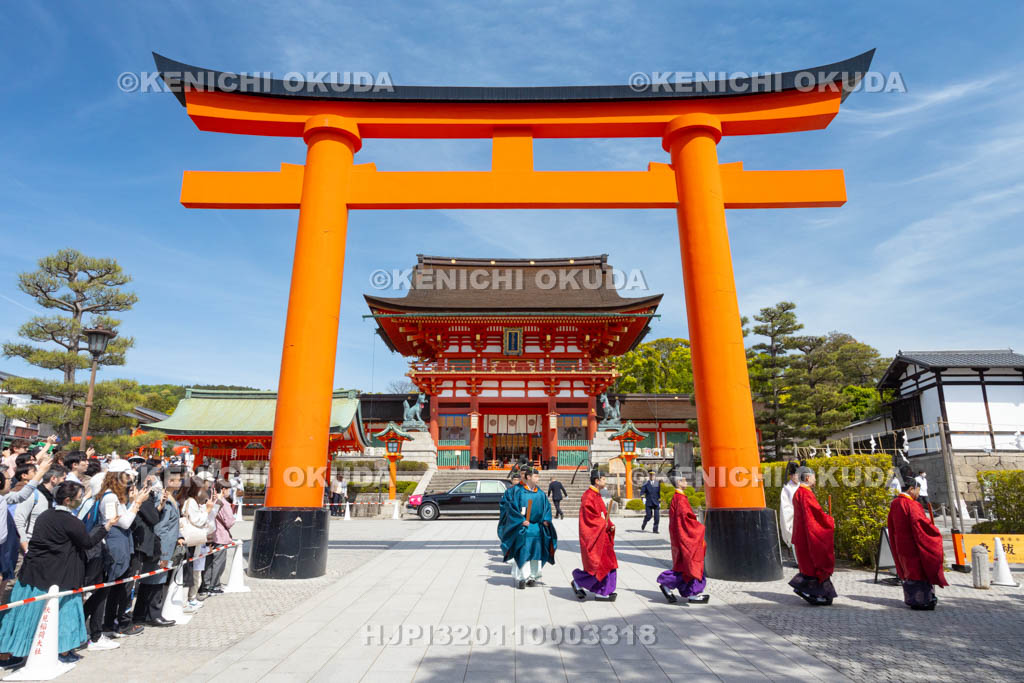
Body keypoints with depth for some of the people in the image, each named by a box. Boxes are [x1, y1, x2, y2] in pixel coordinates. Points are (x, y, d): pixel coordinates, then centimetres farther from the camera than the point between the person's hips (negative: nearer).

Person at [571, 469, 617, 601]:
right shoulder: (588, 496, -17)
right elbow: (589, 518, -22)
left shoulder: (597, 495, 14)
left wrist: (610, 525, 2)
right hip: (592, 537, -10)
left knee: (607, 565, 9)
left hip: (602, 536, 10)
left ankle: (601, 593, 15)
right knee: (596, 566, -6)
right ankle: (577, 583, 15)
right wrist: (604, 524, -11)